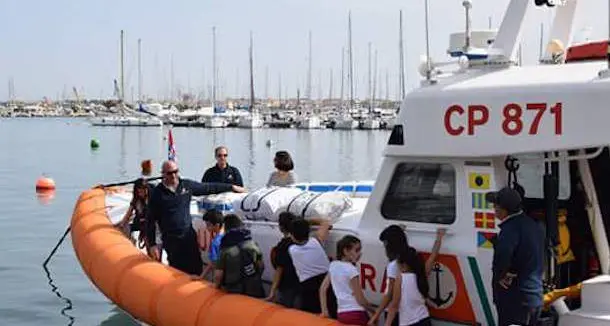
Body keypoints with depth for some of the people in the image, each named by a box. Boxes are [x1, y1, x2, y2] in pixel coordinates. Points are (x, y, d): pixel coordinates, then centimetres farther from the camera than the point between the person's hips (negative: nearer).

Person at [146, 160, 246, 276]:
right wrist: (152, 244, -7)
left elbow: (209, 188, 14)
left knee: (197, 269, 4)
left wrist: (231, 187, 17)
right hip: (171, 240, -3)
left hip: (189, 236, 3)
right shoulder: (157, 193, -5)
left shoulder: (187, 185, 3)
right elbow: (151, 221, -3)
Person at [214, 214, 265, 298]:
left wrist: (217, 286, 8)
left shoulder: (226, 250, -14)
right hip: (255, 291, 3)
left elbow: (218, 274, -13)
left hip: (236, 292, -3)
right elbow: (261, 265, 6)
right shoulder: (253, 244, -2)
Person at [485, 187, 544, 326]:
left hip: (515, 299, -10)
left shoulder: (512, 227, -21)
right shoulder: (534, 224, 10)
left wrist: (500, 275, -21)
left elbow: (502, 254, -39)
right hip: (534, 296, 10)